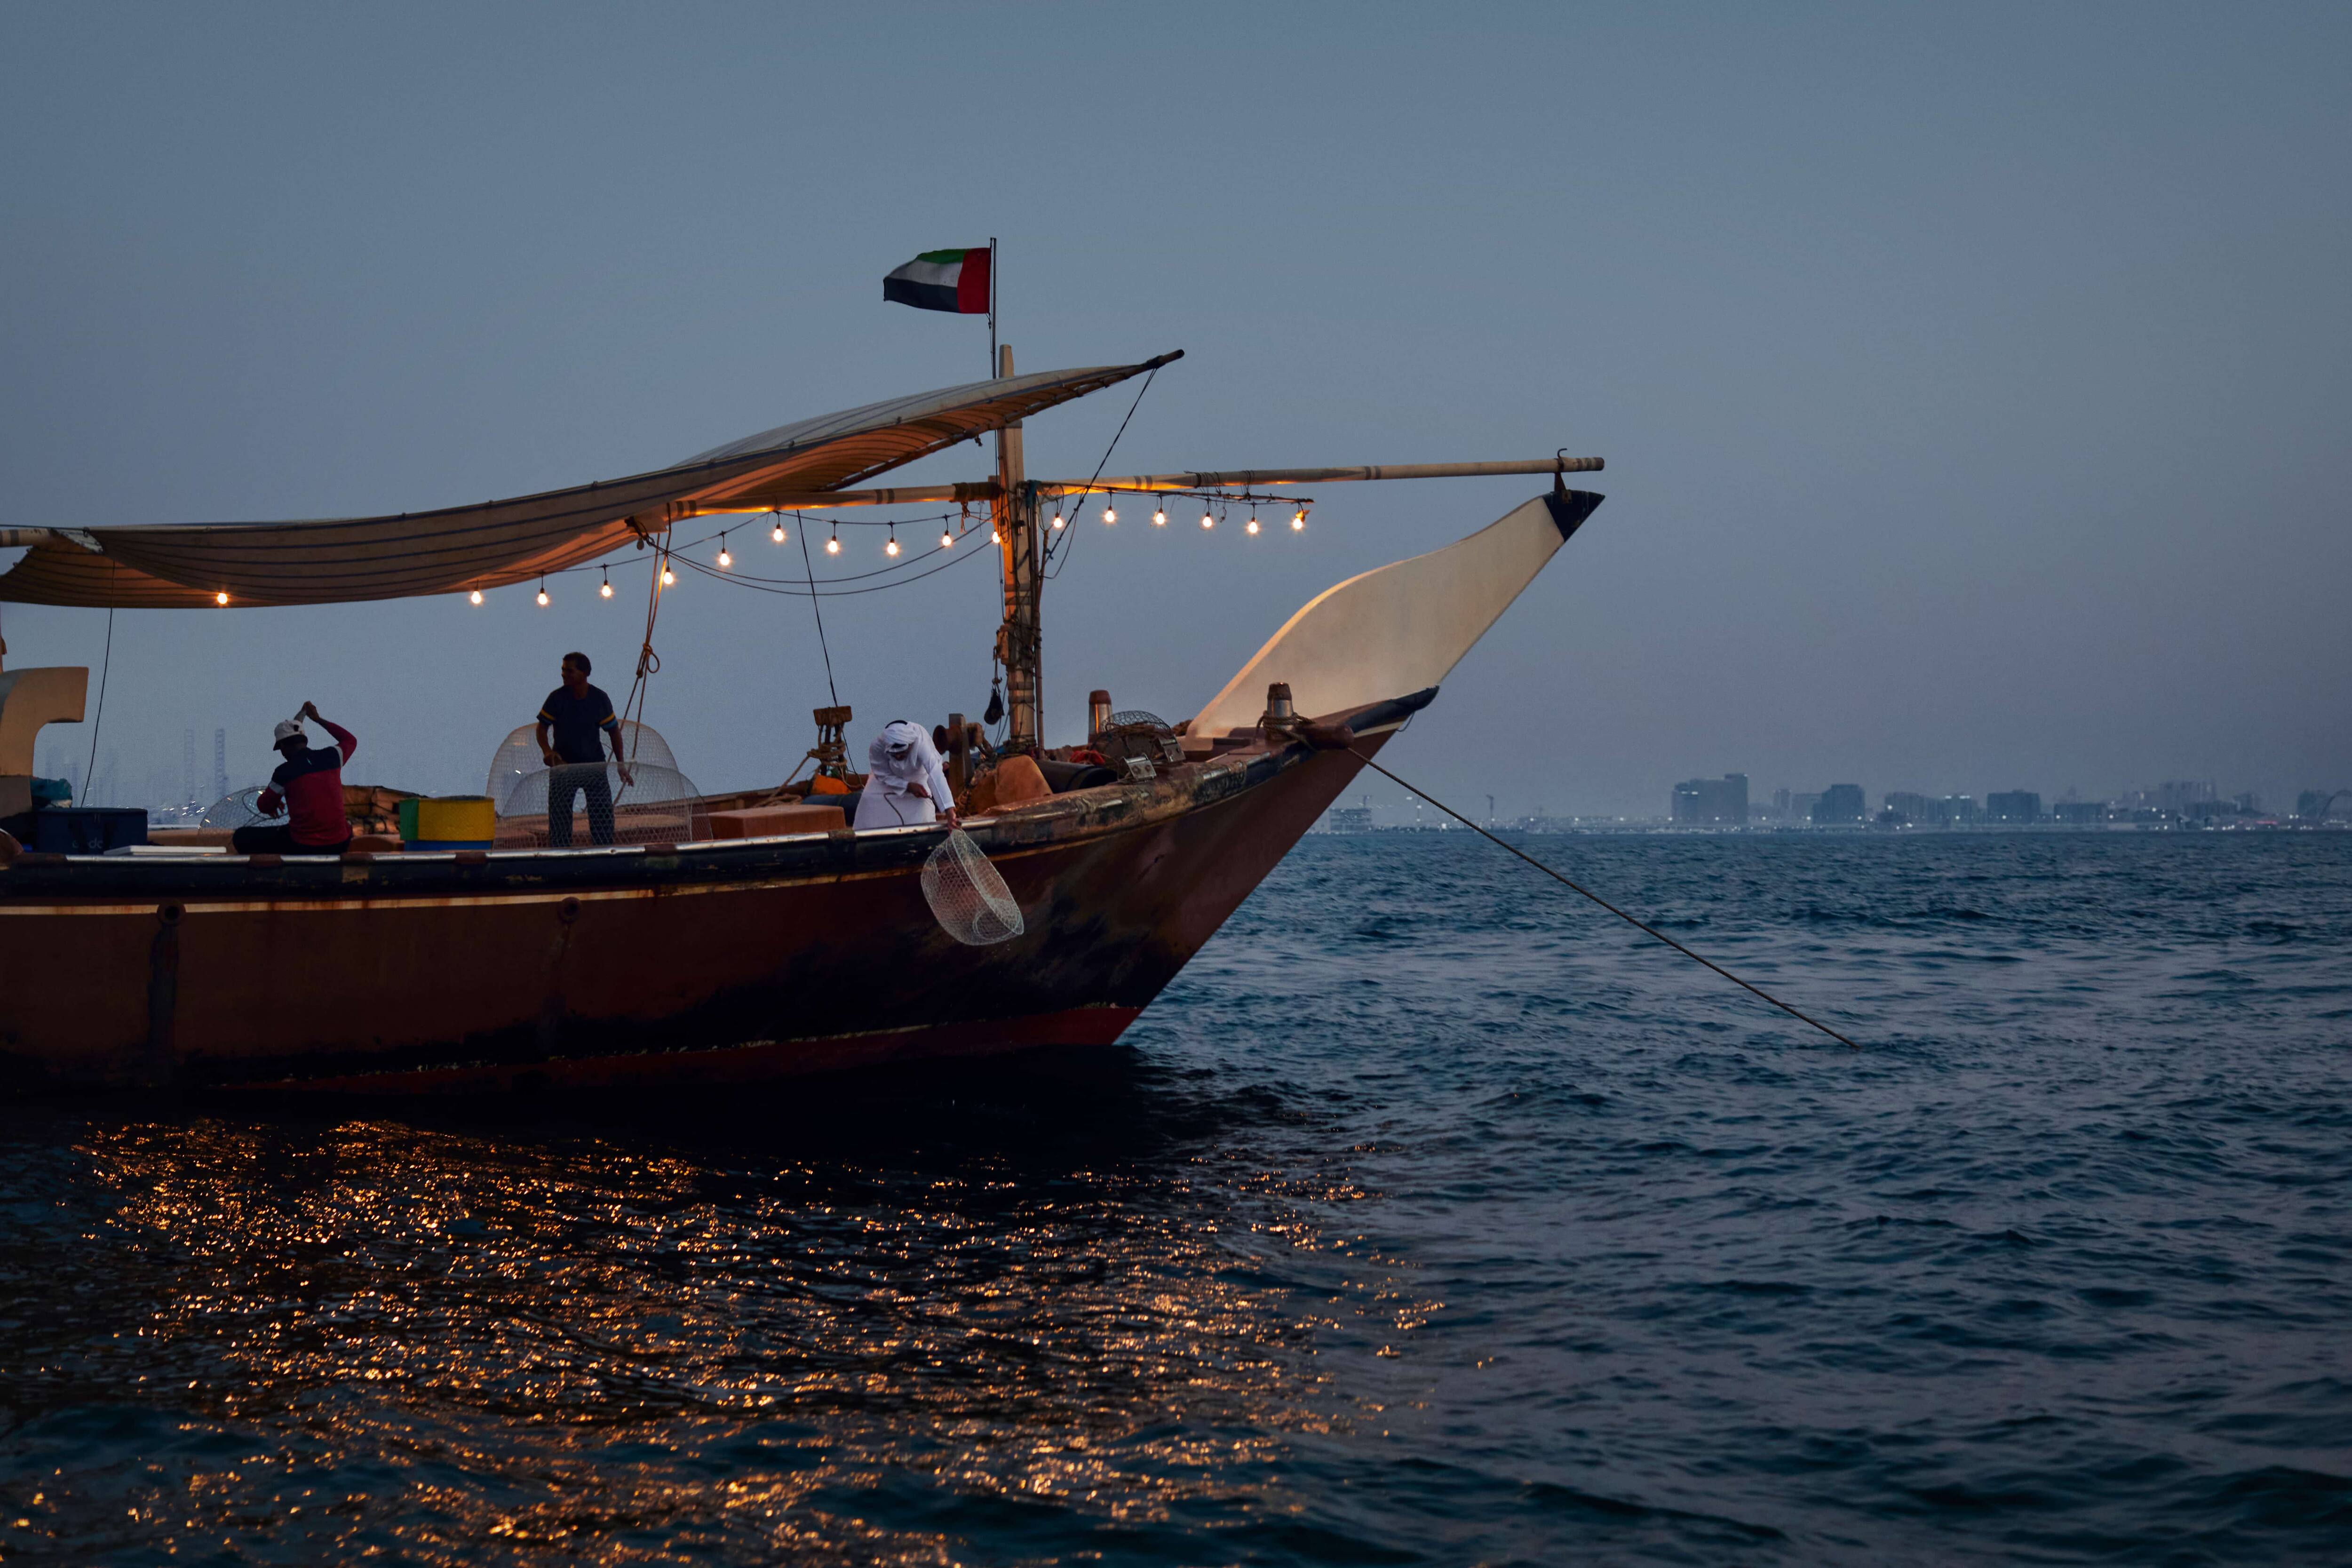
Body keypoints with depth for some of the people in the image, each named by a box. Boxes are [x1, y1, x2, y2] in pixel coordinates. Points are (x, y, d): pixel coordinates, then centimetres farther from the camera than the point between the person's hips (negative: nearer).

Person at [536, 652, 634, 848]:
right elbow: (542, 728, -1)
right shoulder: (557, 698, -7)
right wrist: (547, 751, -21)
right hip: (563, 765, -1)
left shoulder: (599, 698, -5)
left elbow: (613, 730, 5)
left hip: (595, 765, 1)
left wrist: (621, 764, 2)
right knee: (559, 816, -3)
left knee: (603, 813, -3)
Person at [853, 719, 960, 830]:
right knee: (871, 800, -9)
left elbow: (936, 775, -54)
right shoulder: (877, 747, -37)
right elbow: (884, 776, -20)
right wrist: (908, 786, -36)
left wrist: (950, 811, -63)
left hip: (917, 777, -1)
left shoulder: (921, 743, -45)